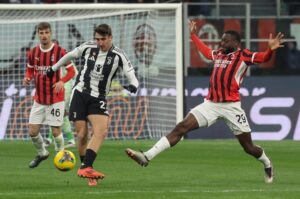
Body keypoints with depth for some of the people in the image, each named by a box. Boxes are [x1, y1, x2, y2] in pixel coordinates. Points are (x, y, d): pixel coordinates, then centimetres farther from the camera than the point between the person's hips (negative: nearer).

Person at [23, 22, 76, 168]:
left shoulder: (60, 52, -9)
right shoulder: (33, 53, 3)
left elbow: (71, 71, -4)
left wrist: (62, 81, -22)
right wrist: (27, 78, -6)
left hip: (56, 99, -4)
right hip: (39, 99, 4)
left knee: (56, 131, -5)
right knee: (33, 131, 2)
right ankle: (42, 153, 28)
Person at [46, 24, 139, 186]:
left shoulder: (118, 56, -5)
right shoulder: (88, 47, -1)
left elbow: (131, 75, -10)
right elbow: (70, 56, 17)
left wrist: (133, 85, -34)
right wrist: (54, 68, 29)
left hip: (98, 98, -1)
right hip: (80, 93, 1)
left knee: (101, 131, -22)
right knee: (82, 135, -4)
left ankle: (86, 168, -30)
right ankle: (85, 167, 13)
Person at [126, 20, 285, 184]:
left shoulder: (243, 55, -1)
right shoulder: (219, 54, 18)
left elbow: (263, 58, -16)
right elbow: (206, 51, 39)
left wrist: (270, 49, -36)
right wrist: (193, 35, 48)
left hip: (231, 107, -5)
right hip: (211, 104, 5)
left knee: (248, 147, 2)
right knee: (181, 127, -8)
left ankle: (267, 164, 35)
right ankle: (147, 157, -16)